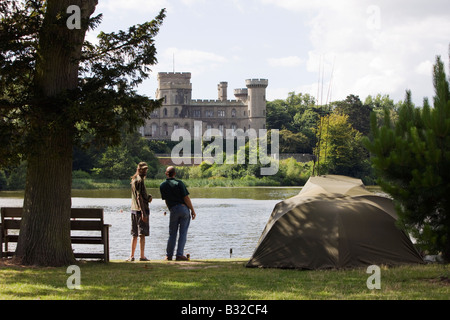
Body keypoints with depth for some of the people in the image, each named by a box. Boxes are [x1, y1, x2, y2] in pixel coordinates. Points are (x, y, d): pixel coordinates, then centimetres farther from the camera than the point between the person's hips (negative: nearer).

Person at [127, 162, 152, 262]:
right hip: (141, 209, -9)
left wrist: (148, 197, 4)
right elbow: (139, 197, -18)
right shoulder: (139, 180, -11)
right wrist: (143, 213, -21)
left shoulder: (134, 180, 18)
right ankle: (142, 256, -9)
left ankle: (132, 256, 14)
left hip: (134, 209, 9)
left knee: (134, 234, 12)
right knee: (142, 234, -8)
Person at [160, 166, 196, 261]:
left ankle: (169, 255, 10)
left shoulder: (162, 185, 5)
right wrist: (192, 210, -2)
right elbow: (186, 198, -8)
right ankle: (179, 255, -2)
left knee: (172, 233, 11)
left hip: (173, 210, 2)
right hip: (184, 208, -2)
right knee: (183, 233, 2)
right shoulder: (179, 183, -5)